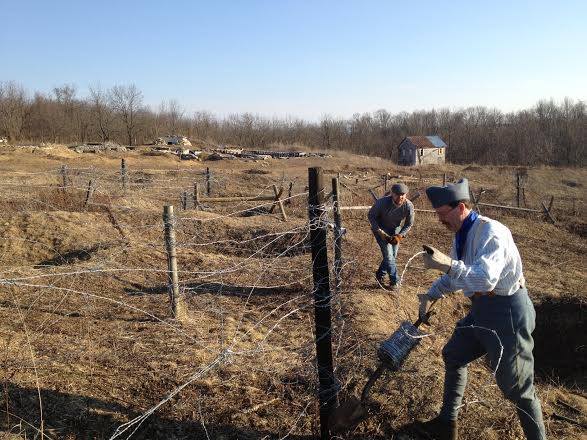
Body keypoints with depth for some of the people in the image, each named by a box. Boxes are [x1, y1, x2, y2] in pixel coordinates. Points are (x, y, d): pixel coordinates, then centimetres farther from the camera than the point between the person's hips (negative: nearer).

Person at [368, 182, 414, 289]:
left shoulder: (409, 206, -22)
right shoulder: (382, 202, -30)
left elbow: (409, 224, -6)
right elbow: (371, 215, -15)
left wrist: (399, 236, -19)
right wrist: (380, 232, -22)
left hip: (395, 230, 4)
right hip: (380, 229, -4)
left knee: (393, 255, 9)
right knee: (388, 255, -11)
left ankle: (380, 275, 32)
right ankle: (394, 282, 1)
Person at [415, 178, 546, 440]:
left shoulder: (490, 232, -23)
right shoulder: (461, 235, 6)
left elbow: (485, 279, -36)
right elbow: (455, 275, 19)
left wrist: (446, 264, -42)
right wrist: (431, 295, 8)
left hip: (506, 312, -10)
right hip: (482, 310, 10)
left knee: (517, 387, -1)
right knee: (453, 357, 20)